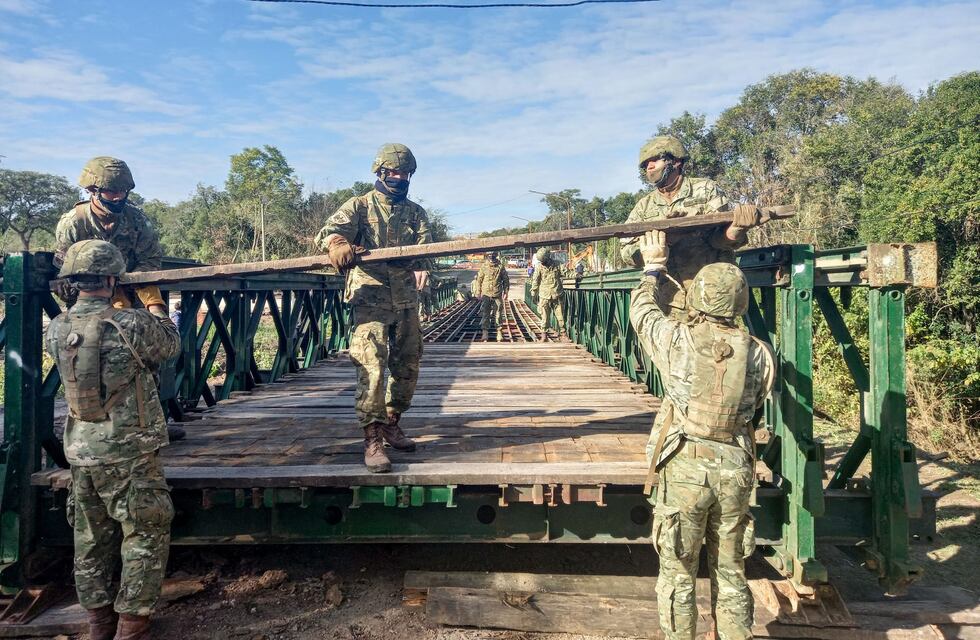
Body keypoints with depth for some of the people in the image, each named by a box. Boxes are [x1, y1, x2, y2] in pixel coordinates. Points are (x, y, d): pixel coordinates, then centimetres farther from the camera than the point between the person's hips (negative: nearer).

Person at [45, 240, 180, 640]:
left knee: (91, 539, 17)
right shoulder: (132, 325, -16)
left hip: (80, 451, 6)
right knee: (146, 538, 6)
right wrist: (155, 306, 16)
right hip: (128, 452, -6)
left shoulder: (56, 330, 1)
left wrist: (113, 310, 21)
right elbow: (171, 345, 3)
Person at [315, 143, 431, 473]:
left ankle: (391, 422, 29)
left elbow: (425, 248, 0)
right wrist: (337, 242, -35)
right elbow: (328, 231, -11)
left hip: (407, 300, 5)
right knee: (372, 366, -16)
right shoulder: (359, 206, 5)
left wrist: (419, 259, -25)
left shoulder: (415, 212, 15)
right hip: (371, 298, -5)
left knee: (407, 366, 11)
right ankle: (372, 439, -13)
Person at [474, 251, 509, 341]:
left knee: (498, 314, 5)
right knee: (486, 314, -3)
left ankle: (499, 331, 18)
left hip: (497, 295, 0)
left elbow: (506, 280, 8)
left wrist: (505, 292, 3)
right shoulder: (483, 267, 2)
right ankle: (485, 332, 0)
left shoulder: (501, 267, 2)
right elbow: (479, 280, 6)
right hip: (486, 294, 0)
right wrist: (478, 293, 2)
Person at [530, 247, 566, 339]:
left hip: (556, 294, 2)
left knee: (560, 314, 1)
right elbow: (535, 281, 1)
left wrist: (561, 289, 22)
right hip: (544, 295, -2)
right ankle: (547, 331, 11)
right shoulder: (539, 267, -2)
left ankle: (562, 332, 8)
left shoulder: (555, 264, 4)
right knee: (545, 315, 0)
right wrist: (533, 294, -1)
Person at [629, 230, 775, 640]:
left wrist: (653, 268, 24)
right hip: (735, 472, 3)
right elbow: (756, 411, 7)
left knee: (677, 572, 11)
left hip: (684, 468, -3)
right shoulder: (759, 352, -3)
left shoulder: (677, 340, -10)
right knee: (730, 572, 18)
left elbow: (641, 309, 8)